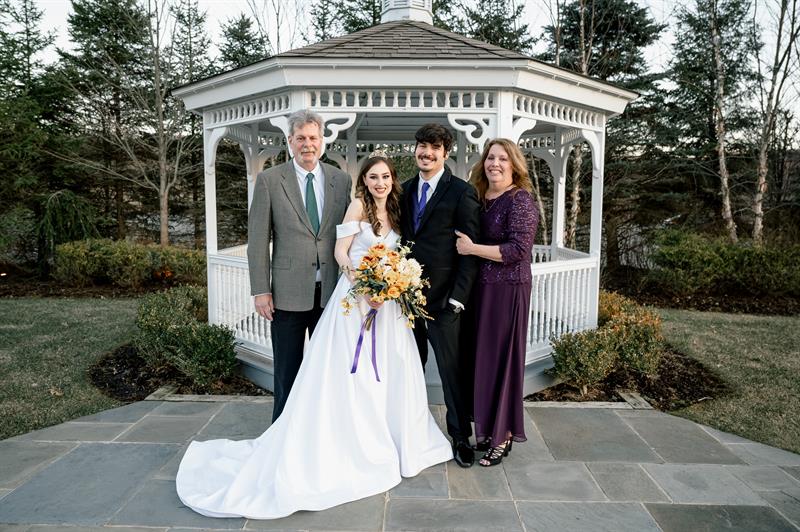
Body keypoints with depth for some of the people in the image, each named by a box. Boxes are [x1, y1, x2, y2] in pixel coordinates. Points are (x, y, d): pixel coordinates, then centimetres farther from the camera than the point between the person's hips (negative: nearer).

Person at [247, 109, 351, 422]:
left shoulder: (342, 180, 6)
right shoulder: (269, 180, -1)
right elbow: (258, 239, -3)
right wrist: (260, 290, -8)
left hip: (332, 291, 3)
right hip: (288, 292, -2)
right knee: (287, 371, 9)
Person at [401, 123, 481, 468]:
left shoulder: (462, 192, -6)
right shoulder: (405, 190, 11)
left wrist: (457, 297, -15)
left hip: (443, 298, -5)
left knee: (451, 369, 5)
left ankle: (460, 436, 23)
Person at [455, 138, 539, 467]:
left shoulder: (520, 199, -10)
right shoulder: (478, 198, 11)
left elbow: (518, 249, -19)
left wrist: (473, 248, -18)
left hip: (508, 290, -7)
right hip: (479, 288, 7)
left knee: (502, 357, 2)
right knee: (482, 356, 12)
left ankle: (503, 436, 18)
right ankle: (487, 427, 27)